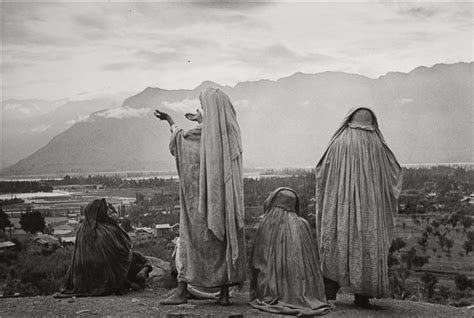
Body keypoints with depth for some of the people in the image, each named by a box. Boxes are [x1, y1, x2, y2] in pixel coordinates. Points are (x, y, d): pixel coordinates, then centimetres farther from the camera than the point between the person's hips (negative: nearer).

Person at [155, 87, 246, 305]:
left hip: (203, 195, -5)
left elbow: (180, 137, 7)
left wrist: (169, 120, 24)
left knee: (192, 237, 3)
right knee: (226, 238, 8)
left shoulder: (201, 131, -11)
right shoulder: (232, 129, 3)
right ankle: (225, 293, 11)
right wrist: (201, 120, 36)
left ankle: (182, 290, 4)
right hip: (227, 195, 5)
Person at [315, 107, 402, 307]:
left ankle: (330, 293, 1)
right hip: (369, 204, 1)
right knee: (367, 242, 8)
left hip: (340, 202, -1)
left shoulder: (339, 142, -2)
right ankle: (362, 295, 9)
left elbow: (321, 172, 3)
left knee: (336, 243, 5)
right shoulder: (377, 145, 2)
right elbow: (396, 172, 11)